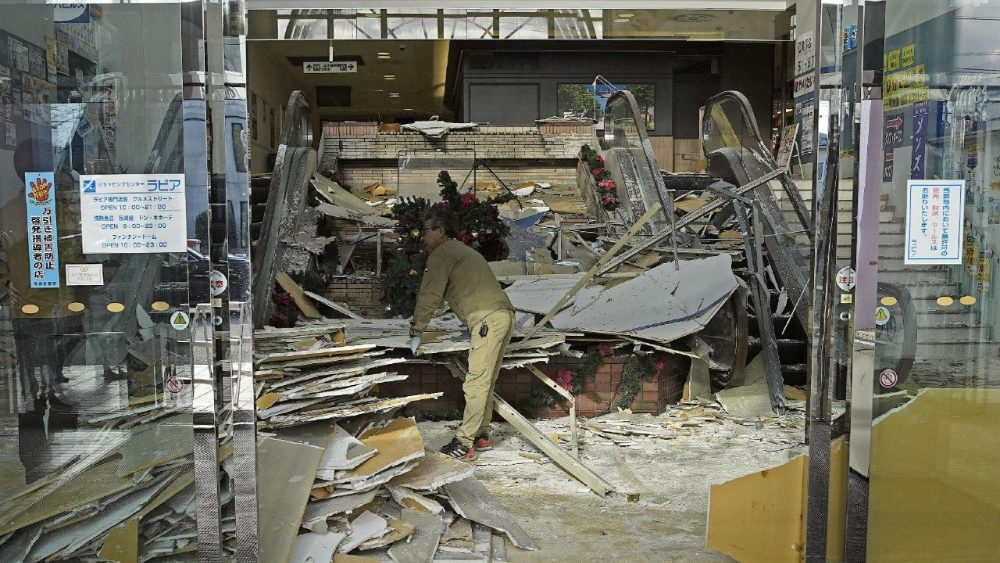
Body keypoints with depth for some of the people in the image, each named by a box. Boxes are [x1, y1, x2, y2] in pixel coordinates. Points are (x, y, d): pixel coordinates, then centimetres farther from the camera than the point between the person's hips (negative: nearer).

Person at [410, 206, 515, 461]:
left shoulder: (441, 254, 0)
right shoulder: (463, 251, 29)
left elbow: (430, 296, -4)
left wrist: (416, 331, 3)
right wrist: (469, 324, 36)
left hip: (488, 318, -10)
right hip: (504, 314, 10)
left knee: (476, 383, -10)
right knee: (485, 382, 13)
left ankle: (464, 444, -8)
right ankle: (481, 436, 18)